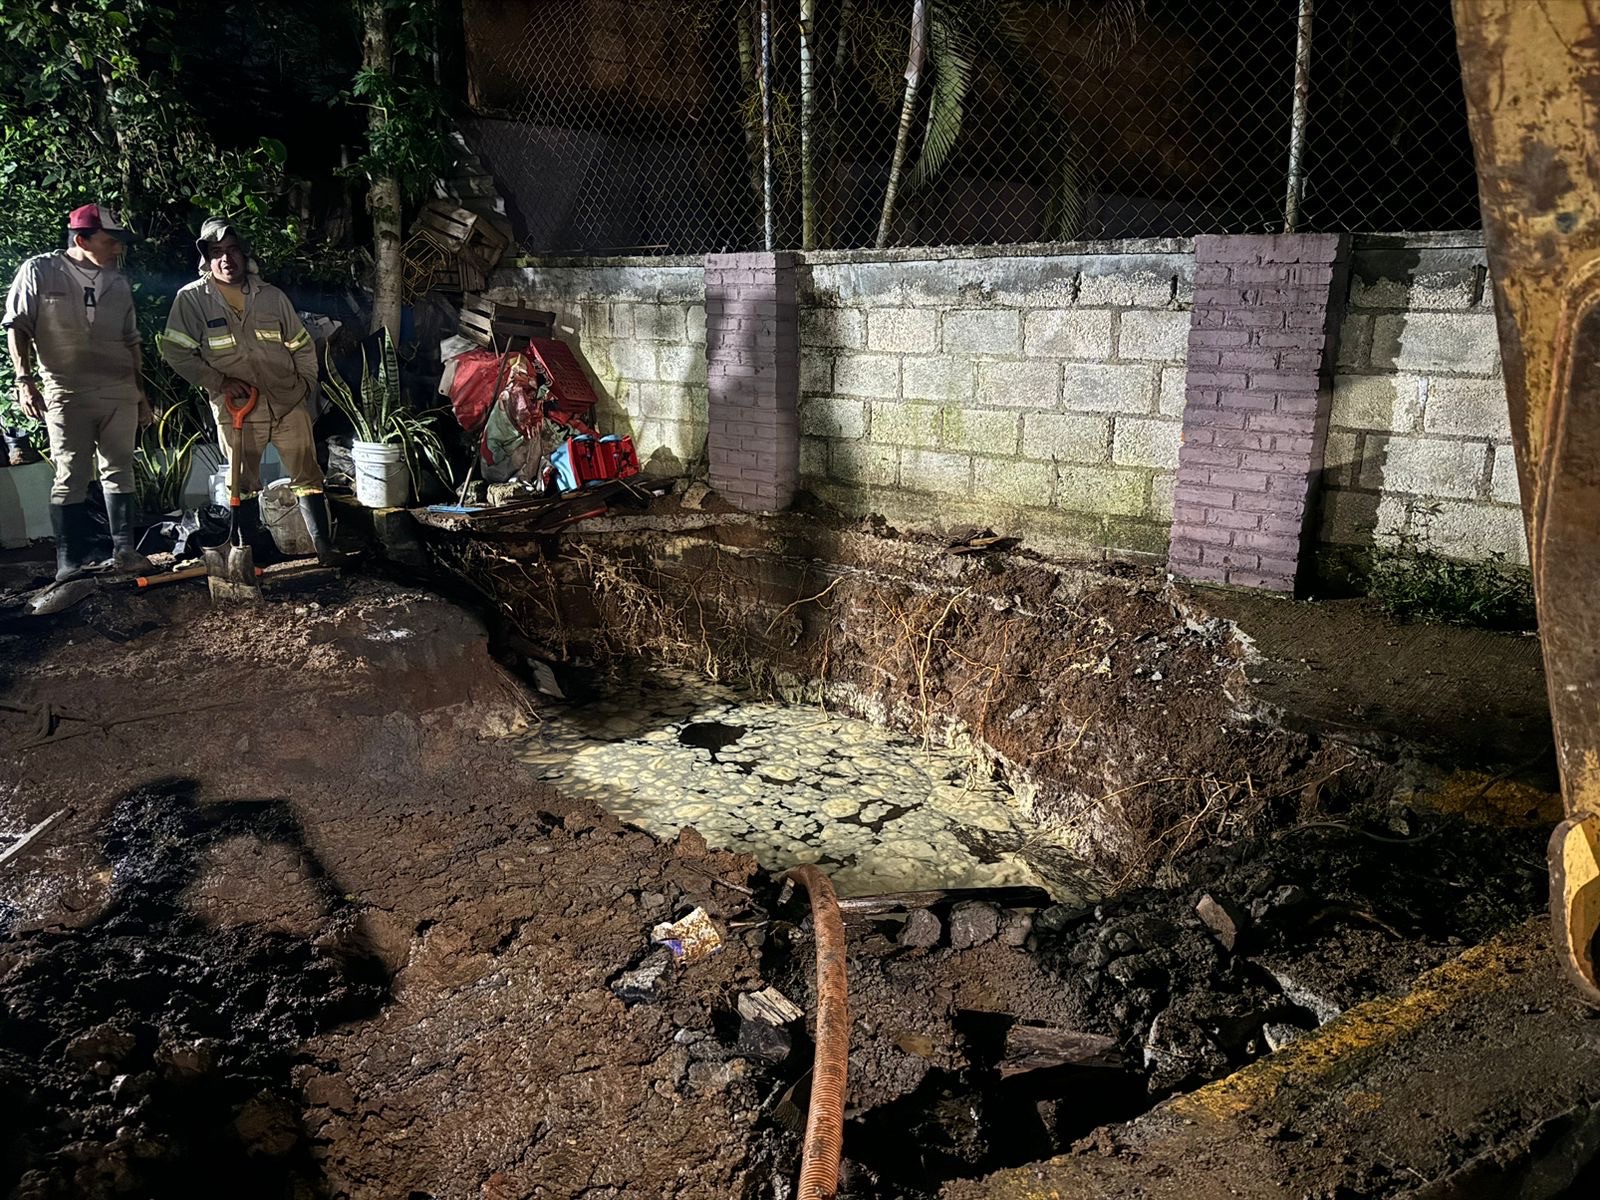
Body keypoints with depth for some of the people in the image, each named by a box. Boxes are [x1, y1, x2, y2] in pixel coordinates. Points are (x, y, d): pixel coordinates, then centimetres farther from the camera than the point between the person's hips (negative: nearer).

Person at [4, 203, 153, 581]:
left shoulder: (119, 284, 14)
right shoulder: (39, 272, 2)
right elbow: (17, 327, 1)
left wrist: (141, 393, 19)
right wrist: (24, 380, -9)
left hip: (120, 393, 4)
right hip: (67, 394, -4)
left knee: (119, 472, 5)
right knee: (71, 478, -4)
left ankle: (124, 550, 10)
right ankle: (70, 562, 0)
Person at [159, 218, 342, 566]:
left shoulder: (272, 296, 6)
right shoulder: (191, 299, -3)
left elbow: (302, 346, 14)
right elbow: (174, 352, -6)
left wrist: (306, 383, 3)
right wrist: (219, 381, -12)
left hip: (289, 404, 2)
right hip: (236, 410, -2)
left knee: (308, 477, 2)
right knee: (244, 483, 9)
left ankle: (325, 547, 7)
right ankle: (254, 548, 21)